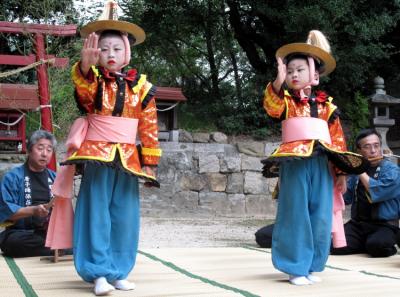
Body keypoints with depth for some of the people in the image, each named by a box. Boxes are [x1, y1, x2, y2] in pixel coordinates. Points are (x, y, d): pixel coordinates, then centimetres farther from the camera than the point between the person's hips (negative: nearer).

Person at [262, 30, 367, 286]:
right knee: (296, 215, -1)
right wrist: (279, 81, -37)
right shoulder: (285, 100, 3)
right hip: (295, 162, -3)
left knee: (320, 216, 6)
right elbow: (272, 108, -21)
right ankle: (295, 268, 6)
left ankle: (312, 266, 18)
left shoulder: (326, 104, 10)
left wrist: (341, 172, 8)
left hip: (321, 164, 3)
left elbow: (338, 139, 11)